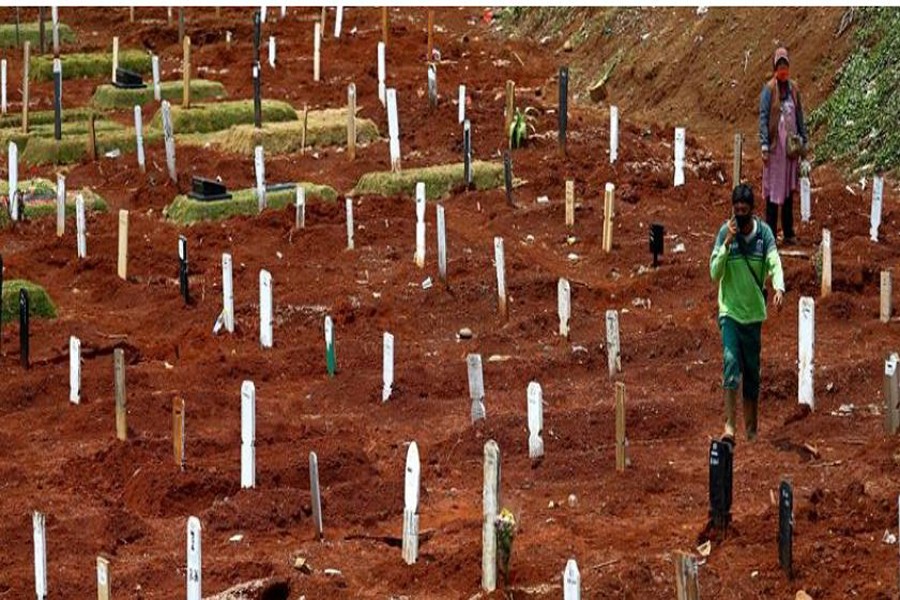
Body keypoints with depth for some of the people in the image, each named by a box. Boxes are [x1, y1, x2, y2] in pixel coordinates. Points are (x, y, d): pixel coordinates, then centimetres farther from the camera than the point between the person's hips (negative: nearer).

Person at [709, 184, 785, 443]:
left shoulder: (764, 232, -2)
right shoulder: (725, 232, -5)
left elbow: (774, 263, -13)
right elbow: (714, 273, -9)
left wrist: (779, 287, -33)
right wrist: (727, 242, -20)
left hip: (754, 311, 2)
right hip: (730, 310, -2)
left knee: (752, 370, 10)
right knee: (731, 362, -17)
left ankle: (751, 427, 22)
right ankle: (729, 424, -22)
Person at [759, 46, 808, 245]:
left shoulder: (793, 88, 8)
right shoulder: (769, 89, -7)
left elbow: (799, 115, 15)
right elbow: (763, 117, -9)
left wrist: (804, 141, 14)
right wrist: (764, 145, -14)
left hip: (791, 144, 5)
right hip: (775, 144, -5)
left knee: (789, 188, 11)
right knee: (773, 189, -2)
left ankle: (789, 232, 19)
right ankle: (770, 234, 3)